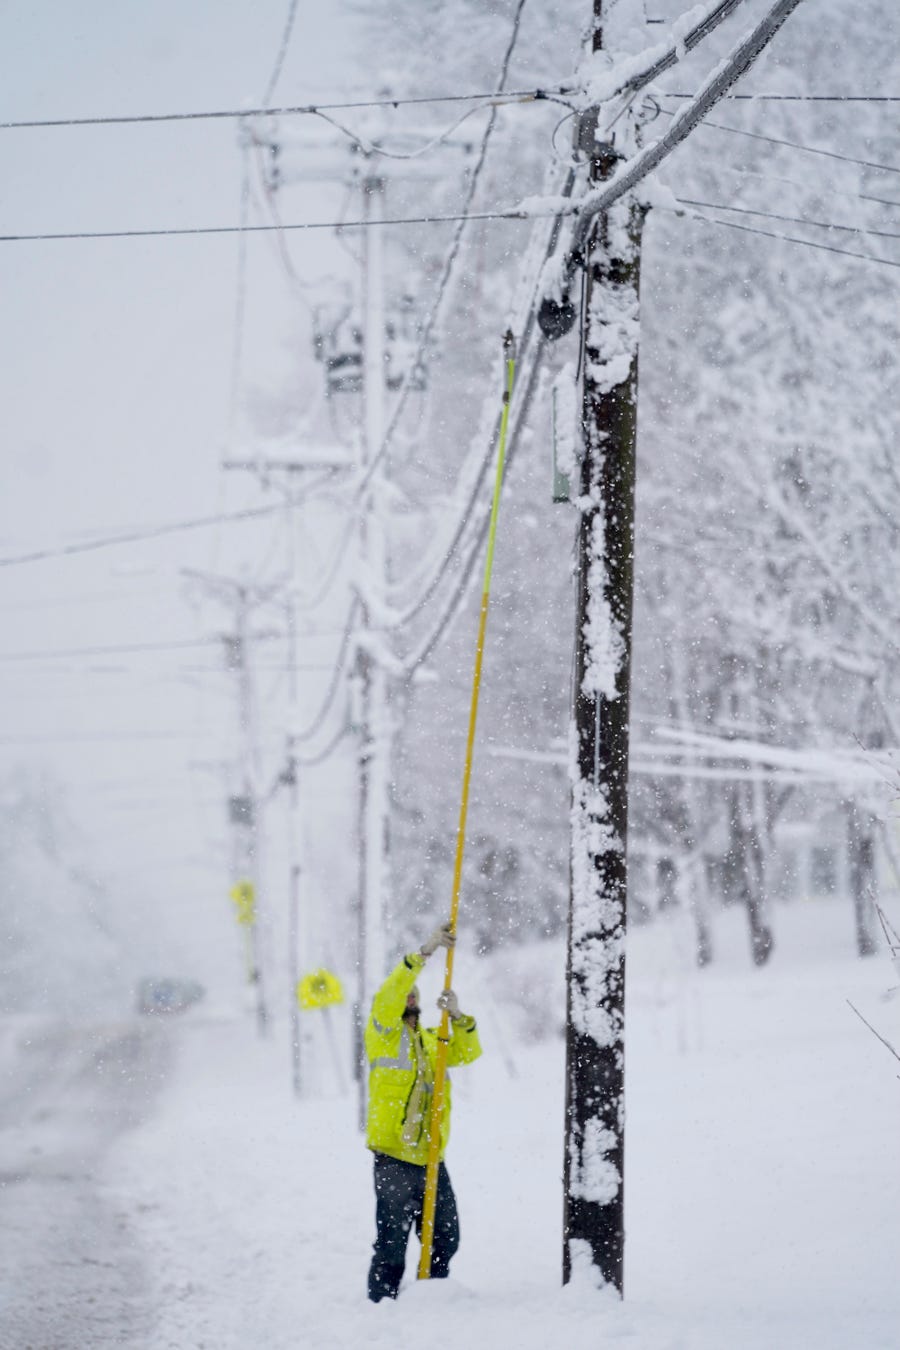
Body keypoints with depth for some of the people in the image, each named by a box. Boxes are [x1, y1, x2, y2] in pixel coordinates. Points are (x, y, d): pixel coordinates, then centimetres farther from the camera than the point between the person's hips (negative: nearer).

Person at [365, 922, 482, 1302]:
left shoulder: (432, 1040, 20)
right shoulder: (383, 1033, 2)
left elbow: (467, 1053, 9)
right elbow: (387, 997, -15)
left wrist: (457, 1016, -7)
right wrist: (423, 953, -20)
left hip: (431, 1159, 6)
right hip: (394, 1159, -6)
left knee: (445, 1240, 10)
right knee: (392, 1244, -7)